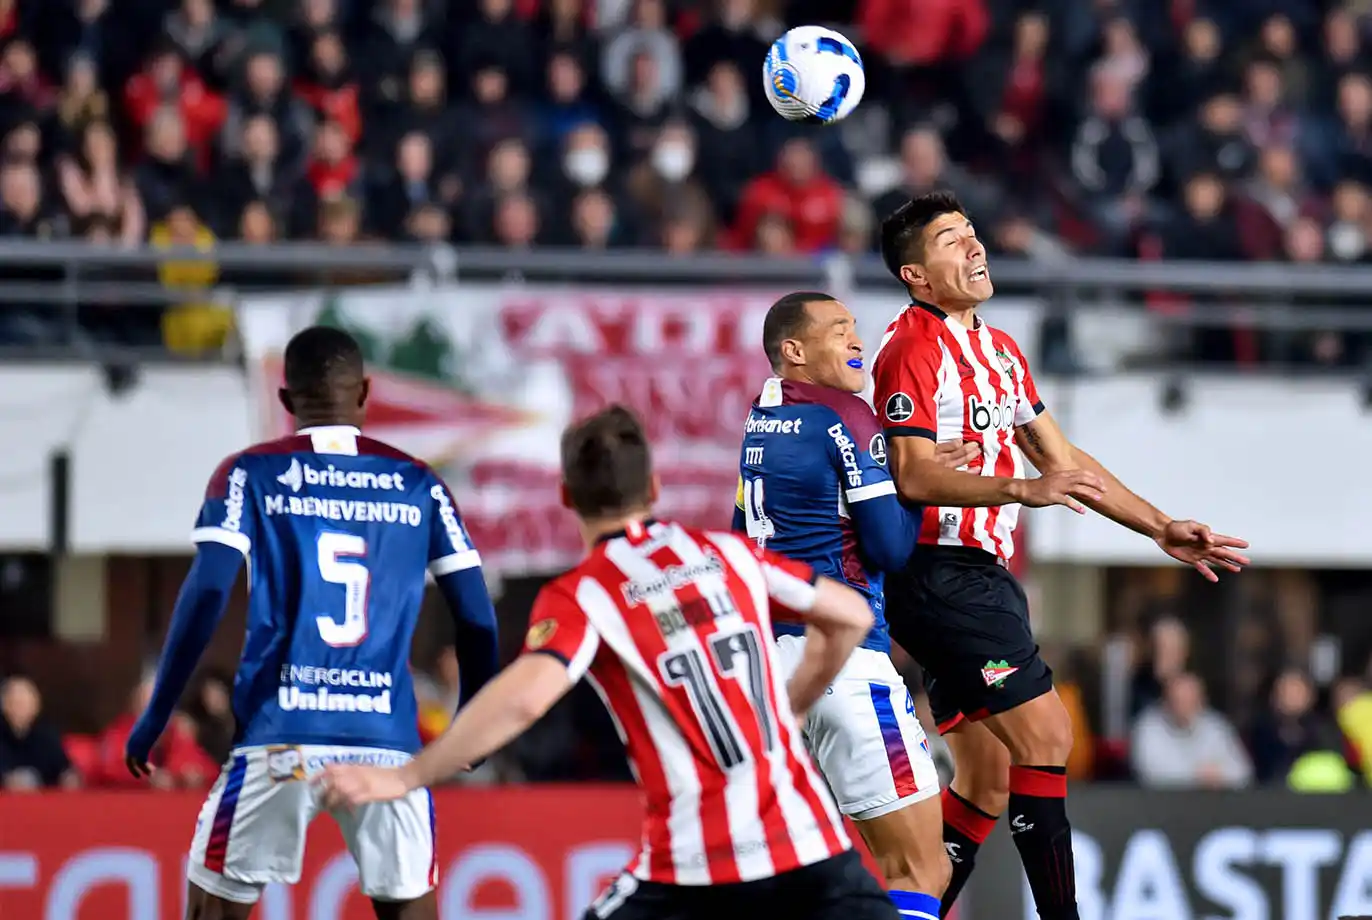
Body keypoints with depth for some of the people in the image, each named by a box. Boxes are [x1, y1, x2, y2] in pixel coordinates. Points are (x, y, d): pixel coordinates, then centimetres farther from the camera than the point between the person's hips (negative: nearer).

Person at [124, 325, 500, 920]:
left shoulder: (251, 476, 4)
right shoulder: (417, 485, 10)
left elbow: (205, 598, -6)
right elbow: (476, 617, 9)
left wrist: (156, 716, 0)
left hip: (280, 736, -2)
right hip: (388, 737, 2)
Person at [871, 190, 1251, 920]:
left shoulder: (999, 350, 18)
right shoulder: (913, 347, -11)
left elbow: (1062, 460, 23)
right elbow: (913, 477, -20)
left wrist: (1161, 530, 19)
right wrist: (1024, 490, -30)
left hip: (981, 578, 10)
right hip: (939, 576, -10)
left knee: (988, 778, 8)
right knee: (1044, 733, -15)